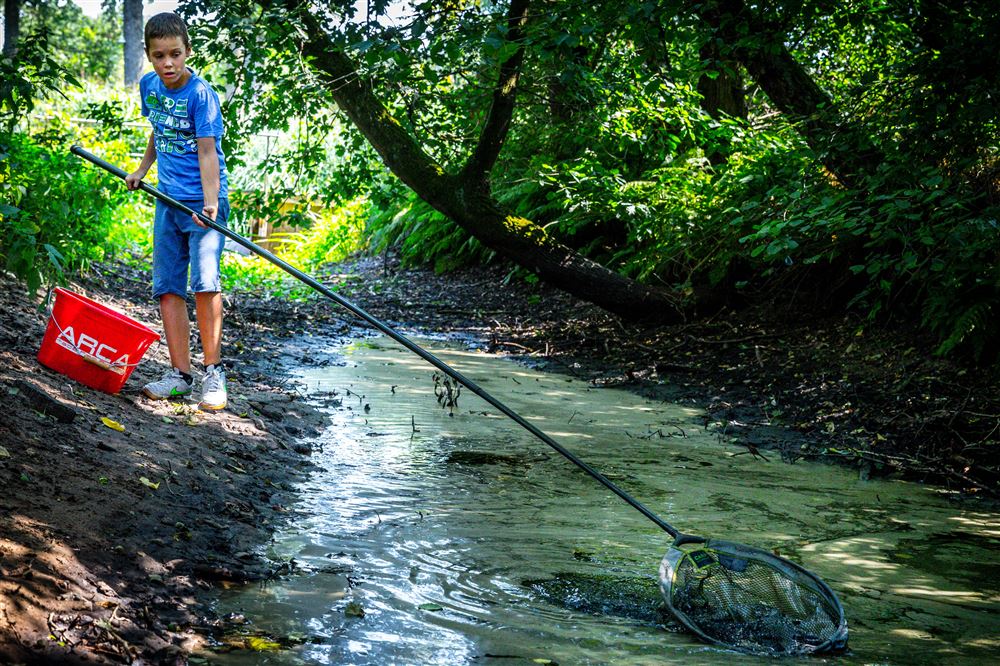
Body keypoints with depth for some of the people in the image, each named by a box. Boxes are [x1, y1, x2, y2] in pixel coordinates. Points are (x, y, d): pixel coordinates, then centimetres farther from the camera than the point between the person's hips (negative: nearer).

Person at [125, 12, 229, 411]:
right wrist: (142, 169, 25)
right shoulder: (149, 86, 7)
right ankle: (180, 374, 6)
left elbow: (207, 152, -20)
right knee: (168, 287, 2)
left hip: (203, 200, -6)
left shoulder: (201, 94, -13)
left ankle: (213, 370, -9)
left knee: (205, 281, -19)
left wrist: (210, 203, -30)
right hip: (168, 199, 7)